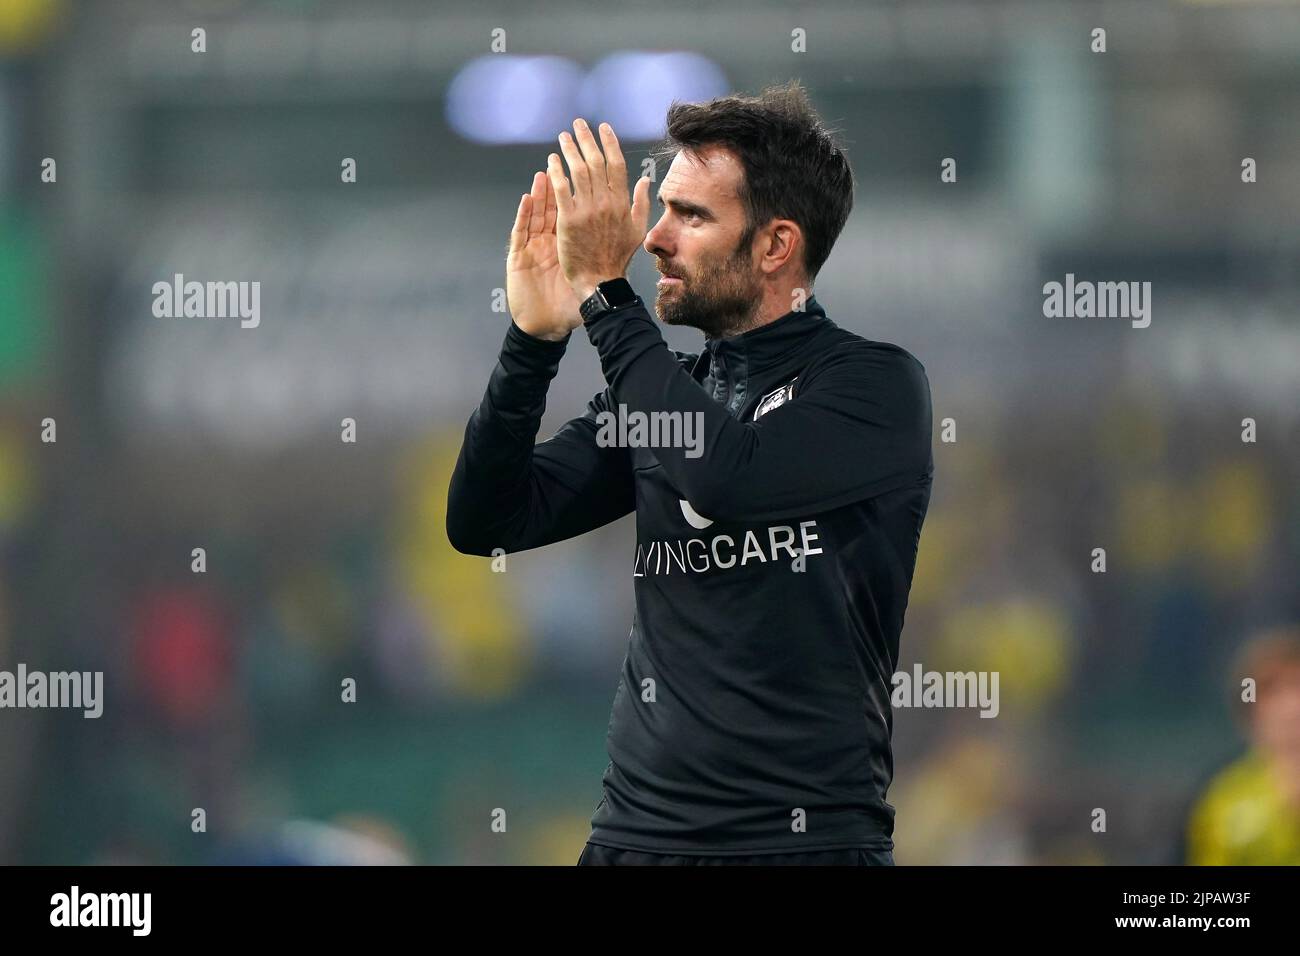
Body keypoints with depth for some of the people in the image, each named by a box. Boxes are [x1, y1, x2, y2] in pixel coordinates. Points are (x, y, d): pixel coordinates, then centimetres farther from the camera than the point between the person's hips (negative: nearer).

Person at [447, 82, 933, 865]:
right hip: (639, 828, 5)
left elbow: (725, 479, -24)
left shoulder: (877, 387, -6)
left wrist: (605, 294, -18)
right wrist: (534, 336, -8)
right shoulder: (663, 388, 10)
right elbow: (486, 524, 4)